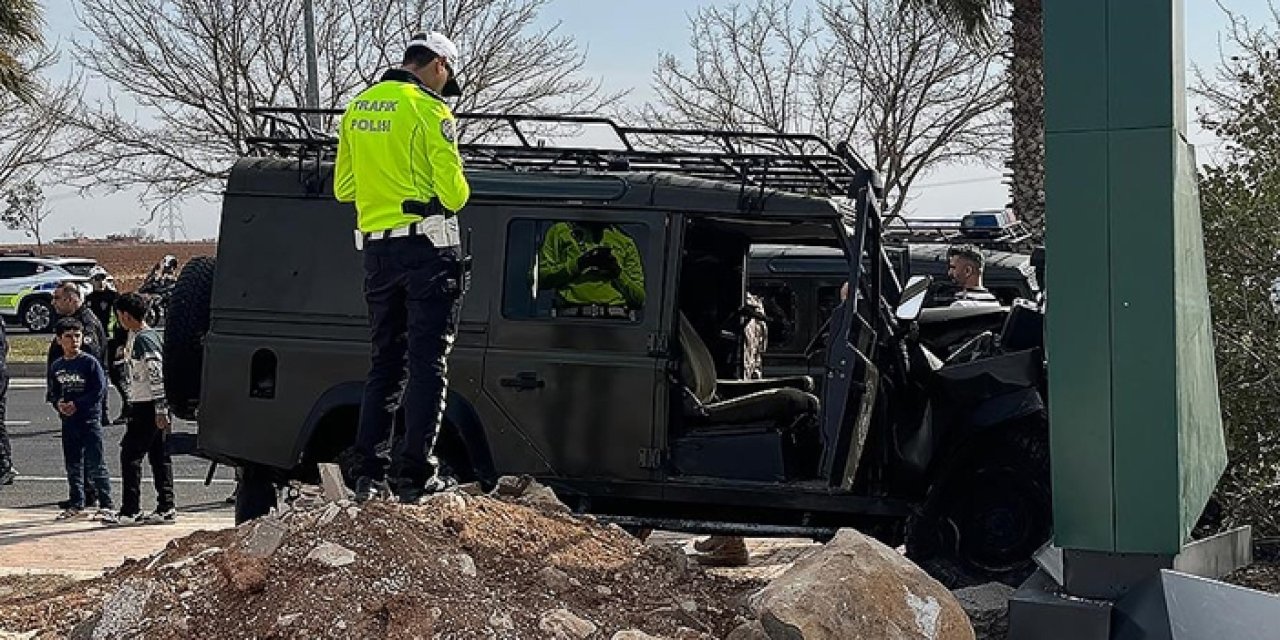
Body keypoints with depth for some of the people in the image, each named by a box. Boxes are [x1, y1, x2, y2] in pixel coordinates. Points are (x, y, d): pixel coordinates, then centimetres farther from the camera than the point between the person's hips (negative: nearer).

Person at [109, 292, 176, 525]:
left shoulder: (144, 339, -15)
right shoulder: (136, 336, 16)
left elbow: (157, 375, -22)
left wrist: (160, 410, -24)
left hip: (147, 407, -10)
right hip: (145, 405, 10)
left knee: (130, 455, -6)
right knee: (159, 457, 9)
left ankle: (130, 511, -5)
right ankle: (166, 509, 11)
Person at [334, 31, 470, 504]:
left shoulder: (357, 109, 12)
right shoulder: (429, 111, -10)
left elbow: (342, 188, 16)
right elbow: (453, 191, -13)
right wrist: (456, 195, 8)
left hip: (377, 248, 6)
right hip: (427, 248, -6)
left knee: (385, 361, 13)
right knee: (427, 364, -2)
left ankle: (367, 474, 10)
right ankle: (414, 476, -5)